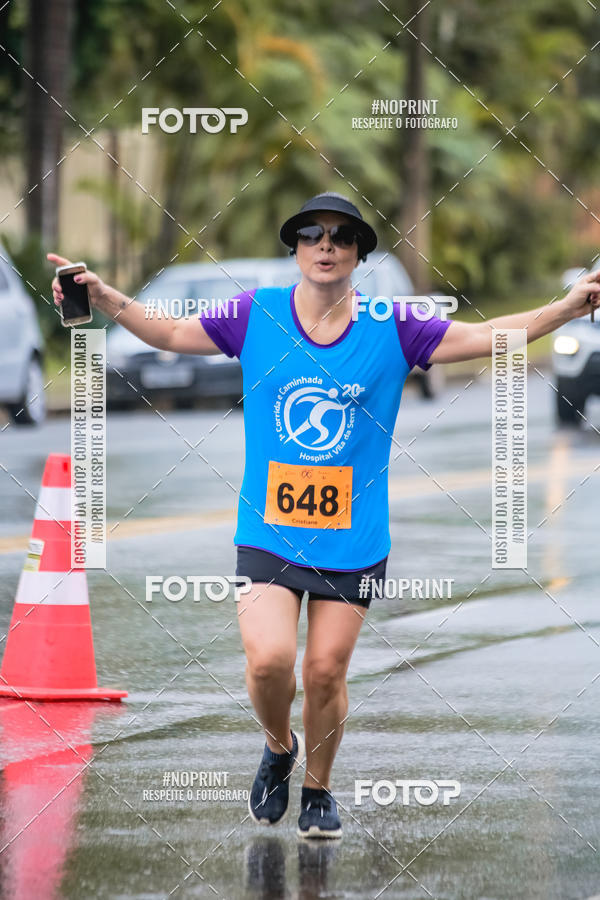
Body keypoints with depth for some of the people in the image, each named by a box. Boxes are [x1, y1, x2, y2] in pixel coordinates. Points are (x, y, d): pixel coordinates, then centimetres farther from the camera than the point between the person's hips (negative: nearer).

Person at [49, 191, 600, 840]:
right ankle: (278, 747, 17)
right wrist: (102, 295, -7)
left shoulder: (392, 328, -4)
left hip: (354, 538, 0)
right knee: (269, 659, -16)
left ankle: (318, 789, 29)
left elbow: (488, 337, -2)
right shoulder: (255, 316, -2)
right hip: (268, 533, 0)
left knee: (325, 670, 3)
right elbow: (168, 333, 7)